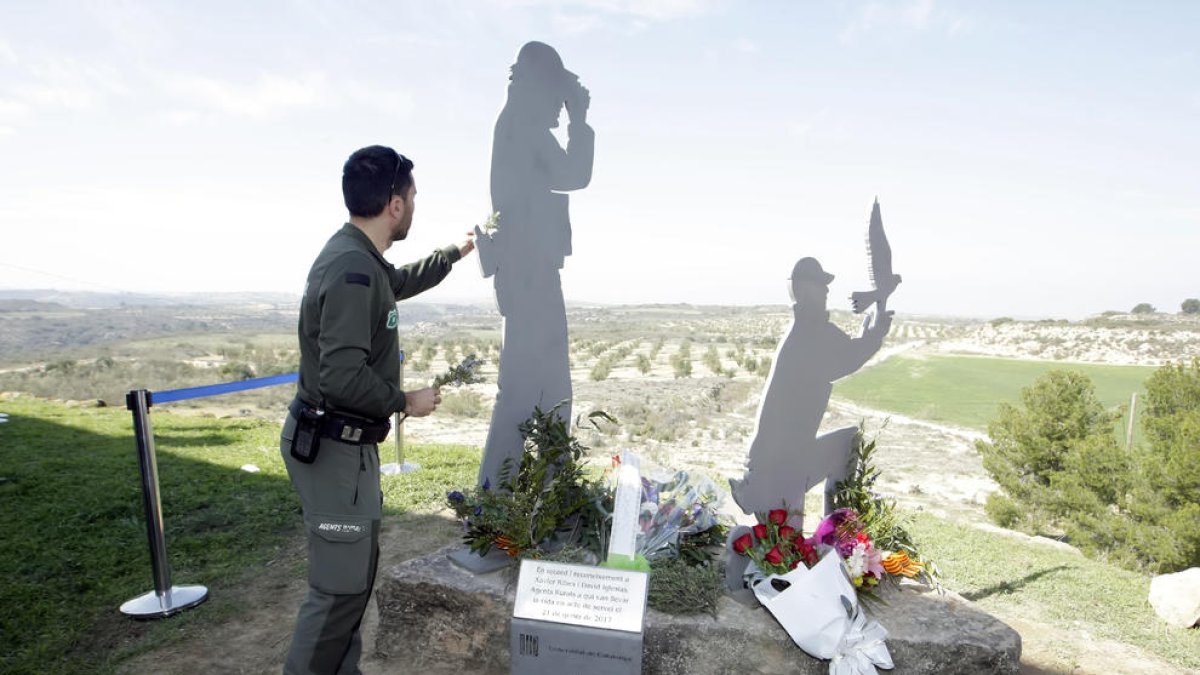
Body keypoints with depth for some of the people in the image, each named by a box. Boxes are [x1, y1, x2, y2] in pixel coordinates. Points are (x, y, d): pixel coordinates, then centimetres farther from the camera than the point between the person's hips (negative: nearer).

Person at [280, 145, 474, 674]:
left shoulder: (359, 256, 7)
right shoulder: (352, 271, -25)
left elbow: (401, 282, 30)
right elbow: (343, 377, -30)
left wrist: (455, 252, 39)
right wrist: (405, 402, -15)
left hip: (345, 441, 11)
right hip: (333, 448, -11)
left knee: (358, 568, 20)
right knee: (341, 583, 0)